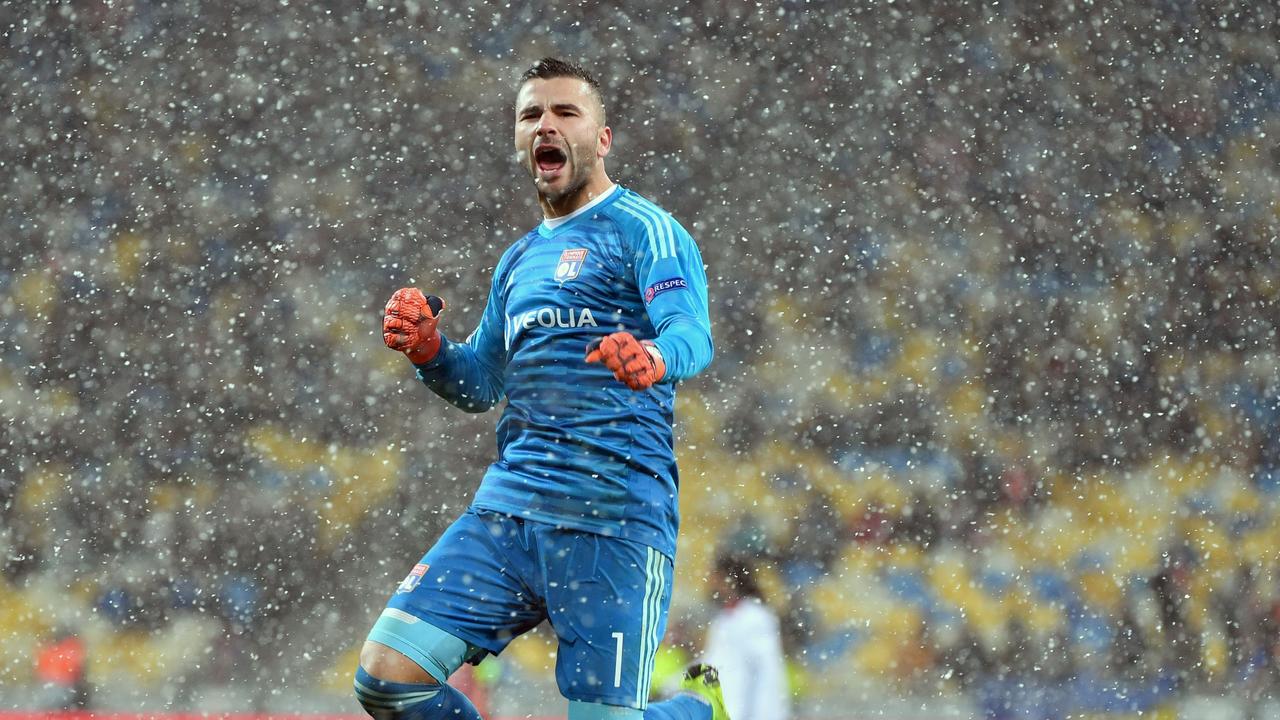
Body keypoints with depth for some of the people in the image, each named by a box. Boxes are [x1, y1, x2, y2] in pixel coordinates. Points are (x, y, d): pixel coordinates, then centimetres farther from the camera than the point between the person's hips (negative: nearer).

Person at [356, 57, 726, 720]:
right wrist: (428, 350, 5)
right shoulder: (519, 260, 21)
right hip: (506, 506, 6)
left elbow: (692, 333, -17)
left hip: (613, 517, -6)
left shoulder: (643, 230, -1)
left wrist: (654, 358, -41)